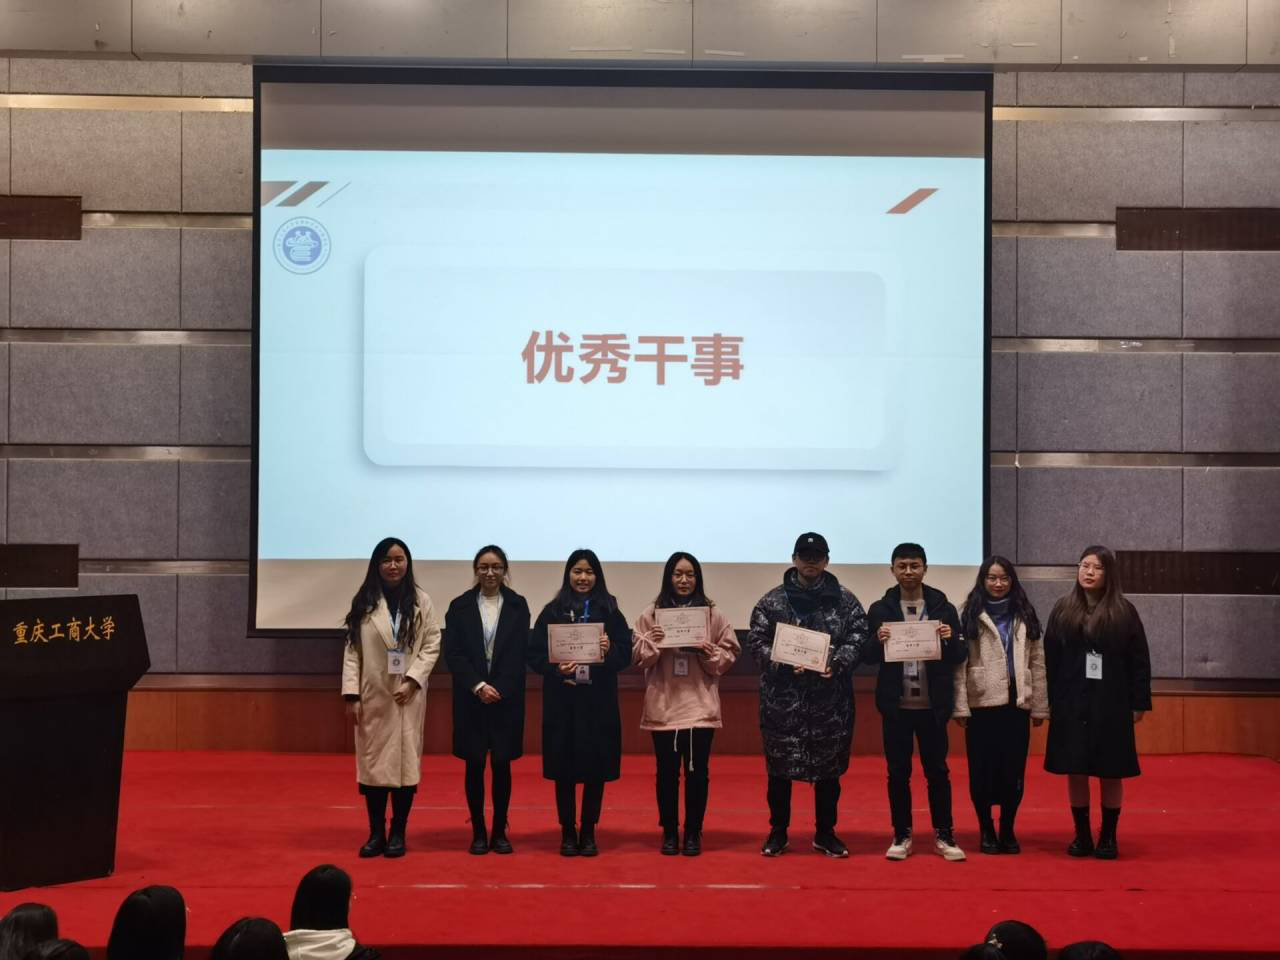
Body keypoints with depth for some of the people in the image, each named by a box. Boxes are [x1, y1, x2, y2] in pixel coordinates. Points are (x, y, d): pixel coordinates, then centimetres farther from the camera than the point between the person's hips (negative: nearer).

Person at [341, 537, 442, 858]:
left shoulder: (420, 600, 3)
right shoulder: (363, 602, 4)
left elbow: (432, 644, 0)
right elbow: (352, 650, 2)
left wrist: (412, 680, -12)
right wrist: (351, 693, -6)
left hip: (408, 695, 0)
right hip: (372, 694, 1)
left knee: (405, 760, 1)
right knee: (372, 761, 3)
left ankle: (398, 833, 10)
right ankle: (376, 833, 11)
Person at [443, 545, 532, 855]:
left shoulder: (518, 605, 3)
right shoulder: (460, 606, 3)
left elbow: (520, 654, -2)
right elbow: (453, 653, -2)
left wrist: (498, 689, -12)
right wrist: (478, 686, -13)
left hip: (507, 698, 0)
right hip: (471, 698, 0)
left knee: (501, 764, 2)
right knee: (474, 764, 2)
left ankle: (500, 832, 11)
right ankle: (478, 832, 9)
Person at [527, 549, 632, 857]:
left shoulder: (610, 612, 3)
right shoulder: (552, 611, 3)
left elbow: (625, 655, 1)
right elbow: (534, 654, 0)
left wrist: (610, 650, -20)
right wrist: (556, 669, -17)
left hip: (599, 701, 0)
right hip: (562, 701, 0)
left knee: (596, 767, 3)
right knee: (564, 767, 2)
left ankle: (588, 832, 15)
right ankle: (567, 832, 13)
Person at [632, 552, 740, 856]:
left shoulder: (713, 614, 3)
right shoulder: (651, 613, 3)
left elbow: (729, 654, 4)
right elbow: (640, 658, 2)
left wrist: (710, 653, -14)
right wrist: (651, 643, -16)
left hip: (700, 705, 0)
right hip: (663, 706, 0)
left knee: (697, 771, 3)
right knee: (667, 771, 5)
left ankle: (693, 833, 15)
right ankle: (669, 832, 17)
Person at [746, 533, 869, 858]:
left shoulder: (845, 601, 5)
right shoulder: (772, 601, 2)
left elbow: (857, 639, 0)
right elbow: (756, 641, -1)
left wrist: (837, 663, -17)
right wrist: (783, 664, -16)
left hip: (830, 699, 1)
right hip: (783, 698, -1)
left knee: (829, 769, 8)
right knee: (780, 766, 5)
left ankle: (825, 833, 21)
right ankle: (778, 832, 18)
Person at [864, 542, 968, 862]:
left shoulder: (943, 607, 2)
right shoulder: (880, 610, 2)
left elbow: (959, 656, 2)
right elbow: (869, 658, 0)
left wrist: (950, 640, -19)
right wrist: (879, 642, -20)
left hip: (932, 705, 0)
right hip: (896, 705, 0)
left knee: (937, 771, 7)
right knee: (898, 772, 7)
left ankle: (944, 835, 16)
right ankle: (902, 835, 16)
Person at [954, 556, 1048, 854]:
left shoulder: (1025, 617, 9)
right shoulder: (970, 616, 0)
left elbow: (1037, 663, 9)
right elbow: (959, 663, -4)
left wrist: (1039, 706, 5)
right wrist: (960, 706, -9)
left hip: (1016, 704, 2)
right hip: (982, 704, -2)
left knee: (1014, 769, 5)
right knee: (982, 769, 3)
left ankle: (1008, 830, 18)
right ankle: (986, 830, 15)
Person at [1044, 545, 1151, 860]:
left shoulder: (1124, 612, 0)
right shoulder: (1063, 610, 4)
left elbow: (1140, 660, 1)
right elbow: (1050, 659, 4)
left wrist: (1139, 703, -3)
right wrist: (1050, 702, -1)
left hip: (1111, 704, -1)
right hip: (1072, 704, 1)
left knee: (1111, 773, 3)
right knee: (1075, 771, 3)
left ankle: (1108, 837, 14)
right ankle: (1082, 835, 14)